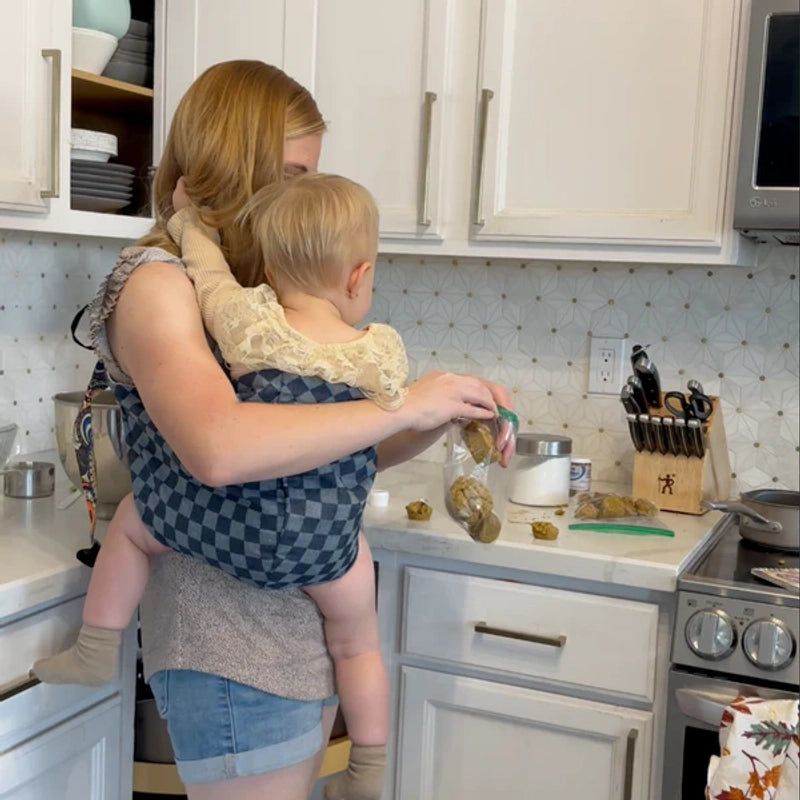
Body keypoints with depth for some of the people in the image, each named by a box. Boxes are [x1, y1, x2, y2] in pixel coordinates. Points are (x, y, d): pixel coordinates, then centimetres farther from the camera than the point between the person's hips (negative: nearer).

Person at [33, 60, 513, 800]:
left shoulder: (261, 288, 9)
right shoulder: (155, 282, -14)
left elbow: (334, 448, 13)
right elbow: (219, 449, -33)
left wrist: (447, 412, -3)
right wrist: (404, 406, -25)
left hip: (310, 623, 8)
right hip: (233, 647, -8)